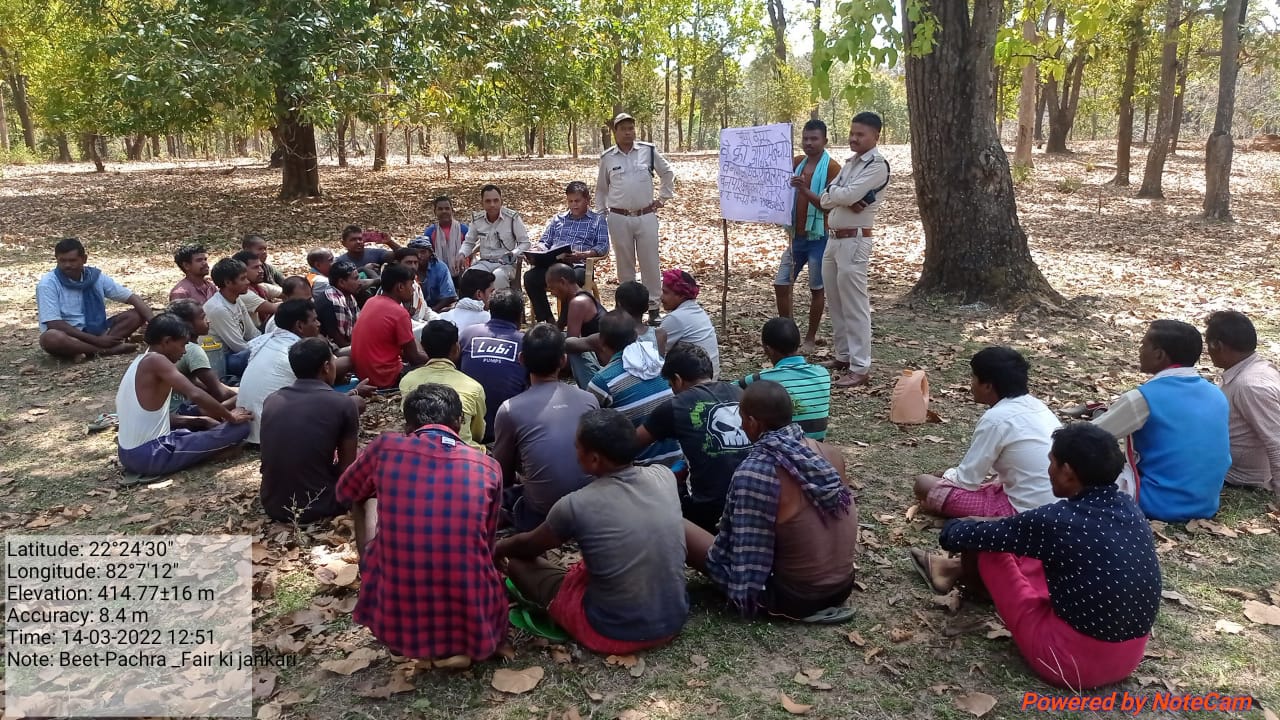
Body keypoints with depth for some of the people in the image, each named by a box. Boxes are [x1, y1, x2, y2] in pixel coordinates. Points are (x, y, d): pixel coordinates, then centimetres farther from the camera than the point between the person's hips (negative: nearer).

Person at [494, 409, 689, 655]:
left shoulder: (576, 506, -19)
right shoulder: (664, 476, -7)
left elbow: (528, 545, 3)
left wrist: (498, 549, 26)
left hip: (614, 634, -5)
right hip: (674, 621, 5)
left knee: (517, 559, 9)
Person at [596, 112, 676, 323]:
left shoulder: (649, 151, 1)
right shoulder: (607, 158, 4)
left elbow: (667, 173, 15)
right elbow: (601, 189, 15)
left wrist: (663, 198, 11)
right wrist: (601, 214, 11)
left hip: (646, 216, -1)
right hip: (618, 218, 1)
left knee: (650, 263, 1)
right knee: (624, 264, 8)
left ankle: (653, 307, 10)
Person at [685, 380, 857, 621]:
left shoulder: (753, 474, -26)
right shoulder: (830, 452, -6)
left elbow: (743, 551, -18)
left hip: (794, 597, -7)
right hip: (843, 585, 7)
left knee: (678, 527, -4)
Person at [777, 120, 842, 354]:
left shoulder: (832, 167, -11)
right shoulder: (797, 163, 8)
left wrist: (805, 190, -31)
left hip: (819, 238, -6)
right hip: (796, 236, 6)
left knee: (816, 289, 5)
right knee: (781, 285, 6)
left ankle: (810, 338, 17)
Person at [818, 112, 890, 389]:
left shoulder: (877, 165, -9)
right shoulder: (849, 163, 17)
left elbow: (848, 195, -21)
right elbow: (825, 200, 7)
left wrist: (834, 192, 0)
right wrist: (845, 198, -13)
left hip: (854, 241, -9)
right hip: (833, 239, 9)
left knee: (854, 306, -7)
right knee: (836, 303, 14)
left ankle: (860, 368, -3)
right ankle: (843, 356, 25)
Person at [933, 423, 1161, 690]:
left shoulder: (1056, 521, -23)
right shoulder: (1128, 508, -2)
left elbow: (971, 538, -8)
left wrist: (952, 528, 16)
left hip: (1072, 661, -7)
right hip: (1130, 657, 7)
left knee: (990, 551, 5)